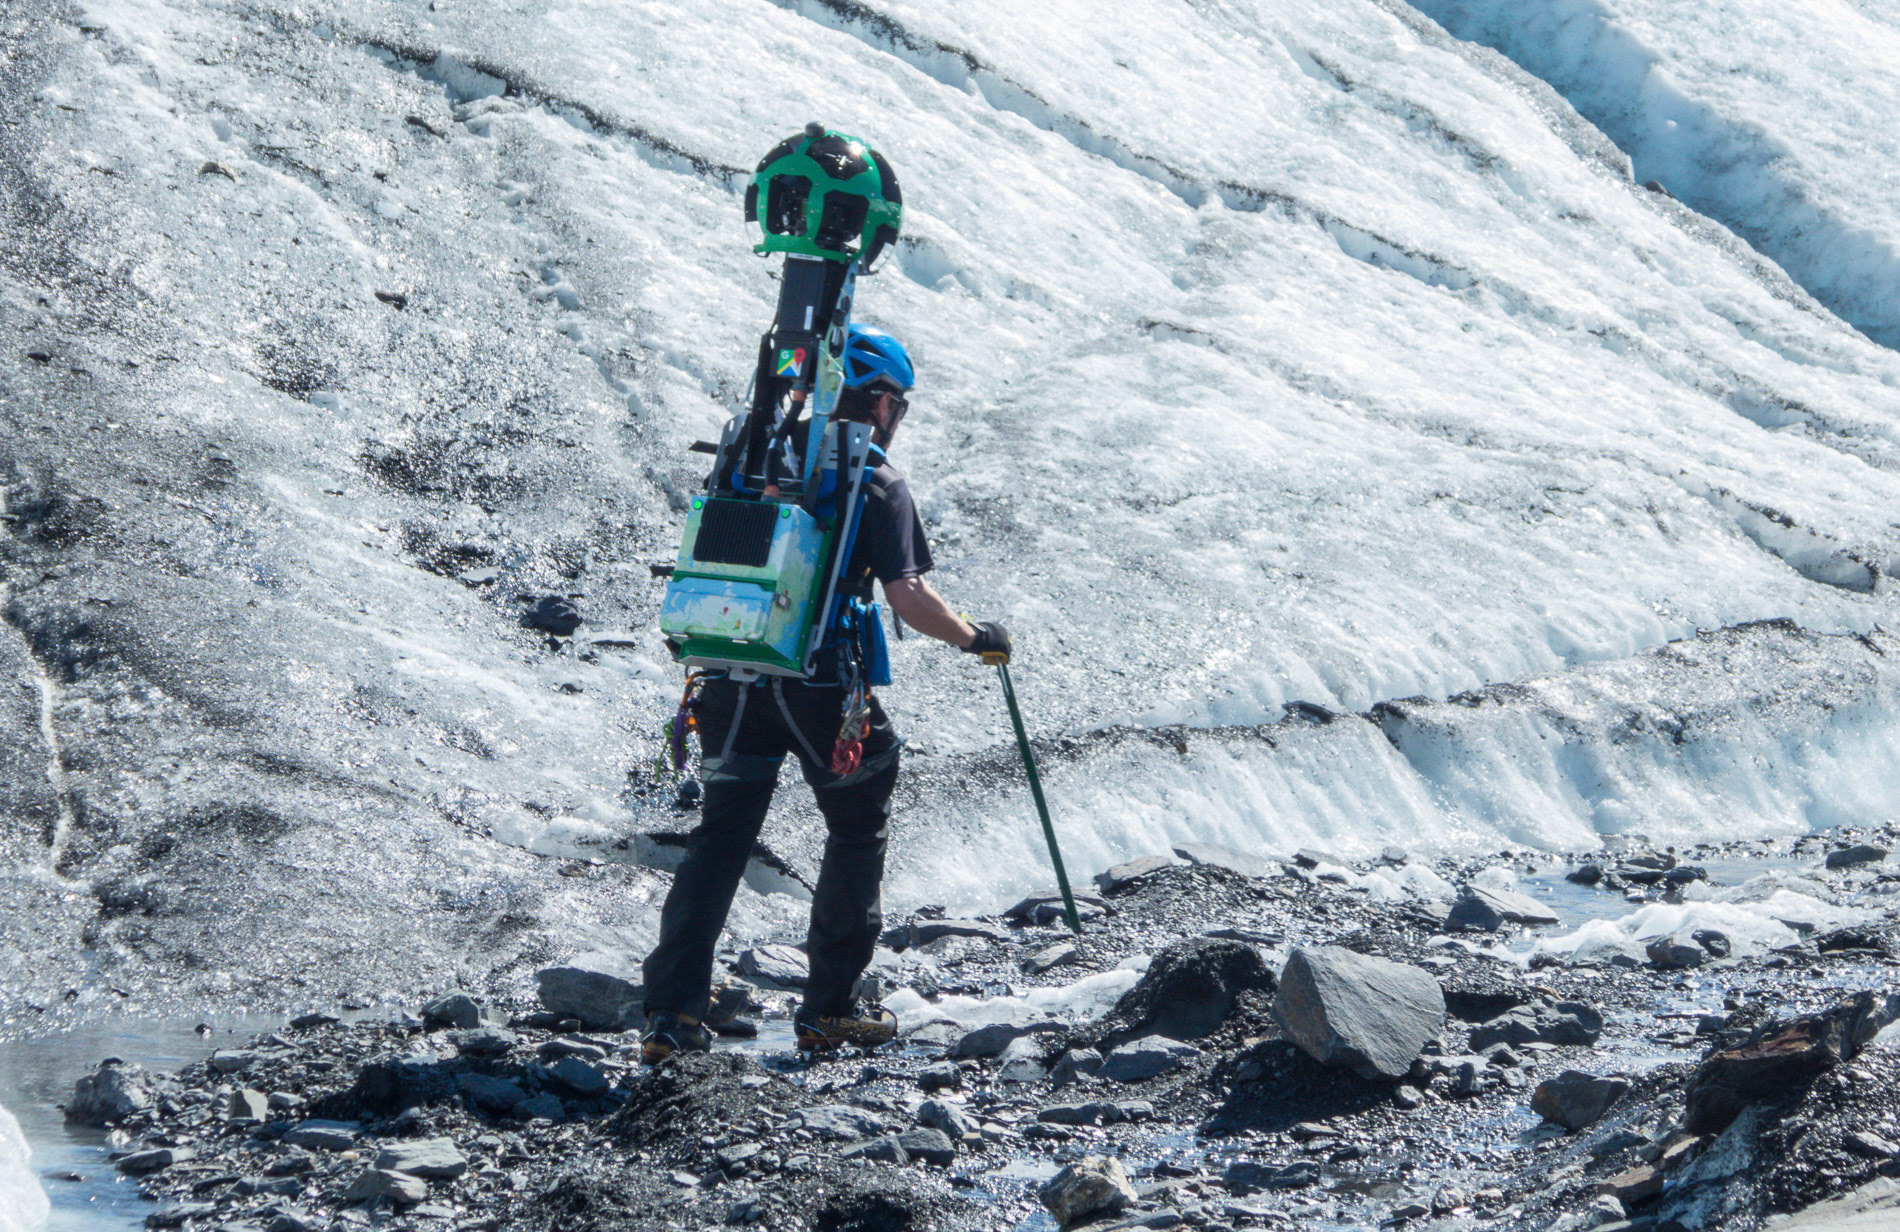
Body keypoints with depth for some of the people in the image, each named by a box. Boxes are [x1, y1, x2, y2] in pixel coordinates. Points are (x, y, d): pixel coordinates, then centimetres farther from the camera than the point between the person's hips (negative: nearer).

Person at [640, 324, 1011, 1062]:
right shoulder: (878, 487, -5)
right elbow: (906, 597, -12)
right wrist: (976, 639, 3)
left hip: (735, 675, 4)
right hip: (823, 685, -4)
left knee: (720, 836, 8)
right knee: (859, 831, 15)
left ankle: (673, 1012, -4)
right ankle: (830, 1007, 16)